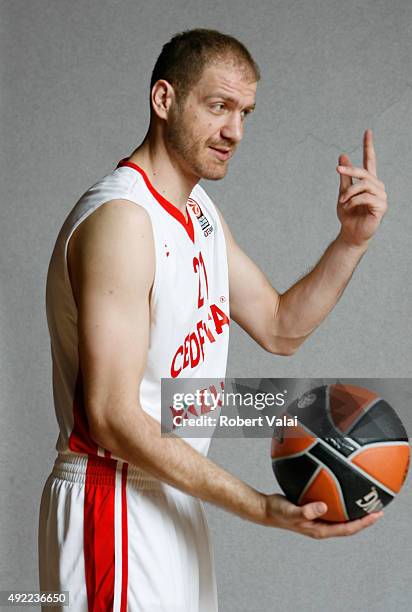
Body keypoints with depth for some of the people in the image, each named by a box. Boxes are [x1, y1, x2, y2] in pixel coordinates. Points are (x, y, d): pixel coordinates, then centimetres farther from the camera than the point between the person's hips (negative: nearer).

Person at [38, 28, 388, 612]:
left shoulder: (198, 210, 10)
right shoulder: (122, 216, -21)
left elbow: (280, 328, 14)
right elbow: (113, 418, -25)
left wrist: (351, 240, -1)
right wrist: (261, 508, -27)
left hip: (175, 498, 9)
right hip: (116, 507, -9)